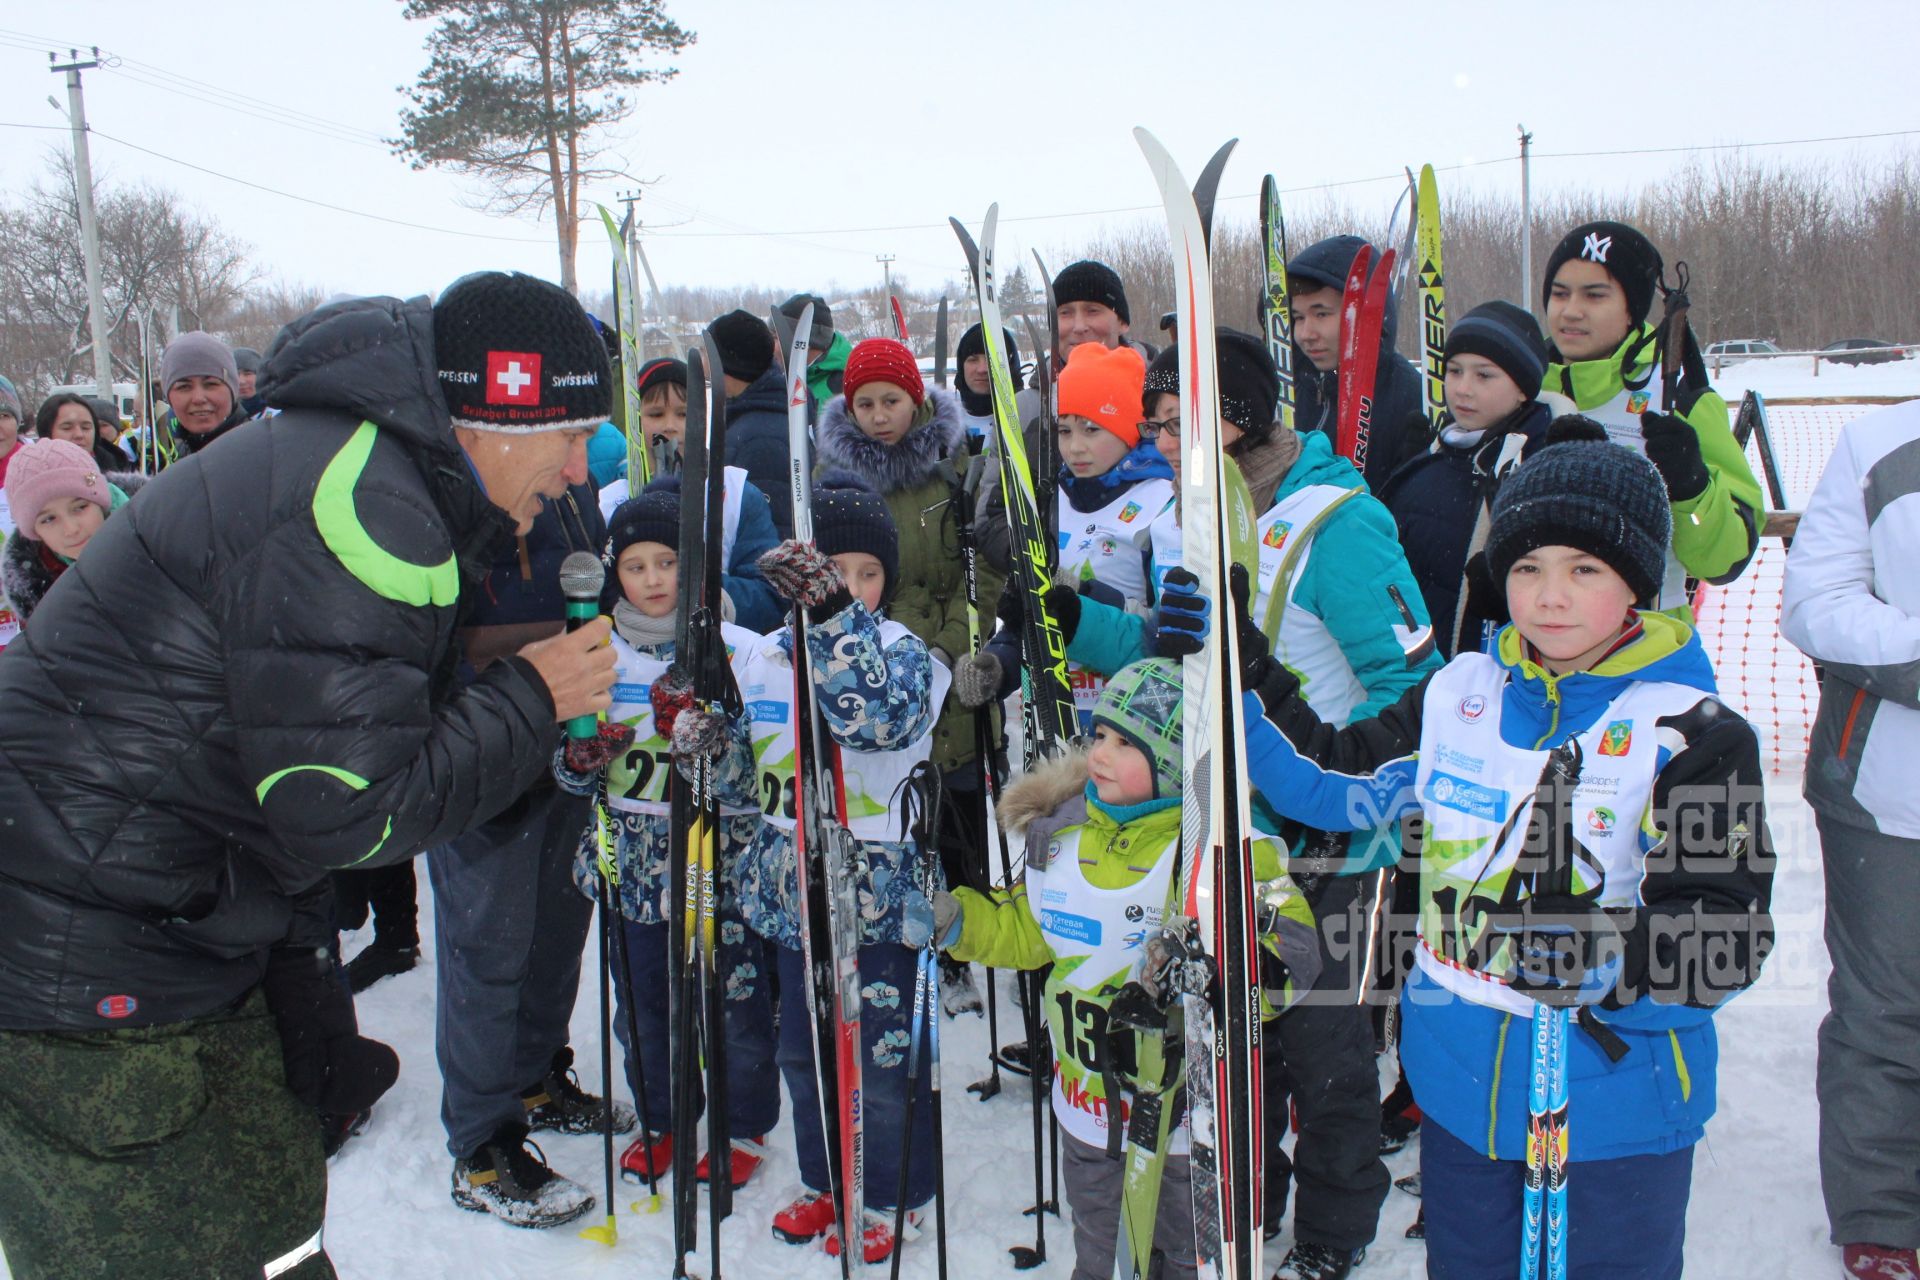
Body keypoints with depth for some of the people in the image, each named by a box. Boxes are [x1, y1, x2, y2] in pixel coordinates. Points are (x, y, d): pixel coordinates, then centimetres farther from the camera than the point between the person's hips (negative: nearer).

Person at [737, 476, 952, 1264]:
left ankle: (890, 1195, 30)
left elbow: (879, 716, -36)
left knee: (882, 1058, 7)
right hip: (791, 895, 5)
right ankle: (824, 1180, 40)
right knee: (803, 1050, 19)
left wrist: (835, 615, -45)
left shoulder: (902, 652, -12)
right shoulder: (763, 660, 3)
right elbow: (744, 777, 15)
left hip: (880, 897, -5)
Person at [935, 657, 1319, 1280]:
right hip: (1087, 1087, 5)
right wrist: (956, 920, -4)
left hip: (1189, 1094, -4)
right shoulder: (1063, 830, -4)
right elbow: (1026, 930, 10)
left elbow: (1291, 953, -23)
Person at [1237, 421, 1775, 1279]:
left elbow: (1728, 941, -17)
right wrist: (1235, 667, -2)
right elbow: (1328, 780, 6)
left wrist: (1608, 954, -36)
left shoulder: (1694, 735, -12)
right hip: (1460, 1088, 4)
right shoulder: (1458, 696, 1)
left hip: (1615, 1106, -4)